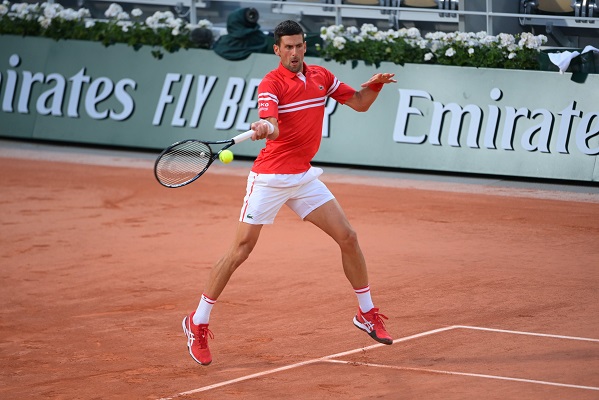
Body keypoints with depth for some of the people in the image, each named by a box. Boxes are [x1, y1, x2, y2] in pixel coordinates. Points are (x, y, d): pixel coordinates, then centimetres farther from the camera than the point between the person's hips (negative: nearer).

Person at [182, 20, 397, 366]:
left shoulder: (321, 76, 5)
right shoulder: (271, 84, -14)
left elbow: (359, 103, 14)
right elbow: (272, 126, -32)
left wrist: (375, 85, -7)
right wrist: (263, 129, -56)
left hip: (304, 177, 6)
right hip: (269, 178, -6)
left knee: (348, 237, 2)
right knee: (240, 251, -6)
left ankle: (367, 312, 18)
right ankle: (198, 323, 4)